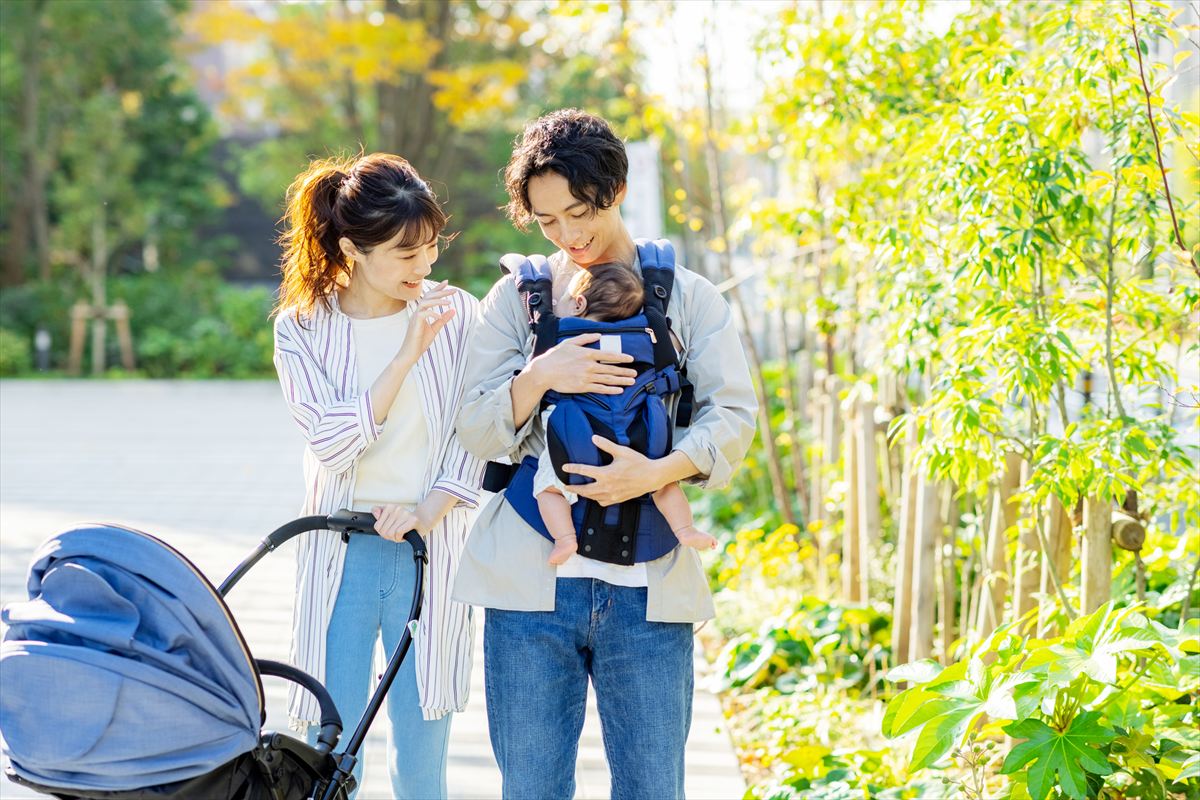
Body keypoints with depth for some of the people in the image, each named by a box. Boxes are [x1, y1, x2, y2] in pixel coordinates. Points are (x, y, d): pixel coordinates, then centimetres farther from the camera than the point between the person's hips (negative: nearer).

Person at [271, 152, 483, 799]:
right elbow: (332, 443, -13)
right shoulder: (301, 328, -2)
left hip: (430, 545, 0)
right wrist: (407, 356, -18)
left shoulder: (459, 315, -1)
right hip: (341, 549, 0)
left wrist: (428, 511, -14)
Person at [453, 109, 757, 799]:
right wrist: (536, 378, -16)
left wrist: (660, 471, -19)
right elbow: (477, 432, 4)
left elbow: (733, 414, -1)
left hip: (647, 585, 0)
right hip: (530, 580, 1)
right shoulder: (517, 297, 10)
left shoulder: (690, 298, 9)